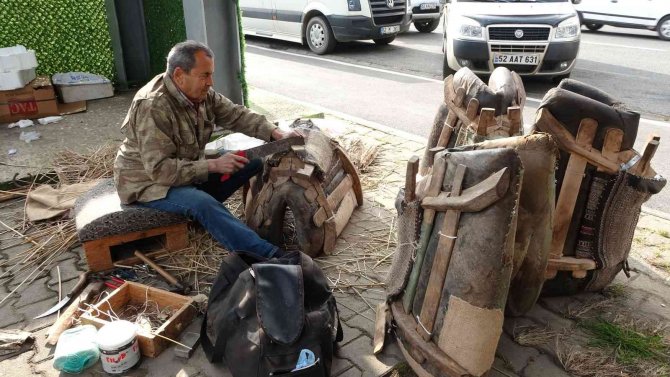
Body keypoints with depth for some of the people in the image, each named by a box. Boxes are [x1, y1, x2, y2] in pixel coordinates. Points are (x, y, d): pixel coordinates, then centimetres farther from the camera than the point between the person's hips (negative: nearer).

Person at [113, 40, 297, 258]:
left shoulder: (202, 93, -5)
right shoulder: (153, 107, -28)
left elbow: (237, 115, 0)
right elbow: (159, 169, -31)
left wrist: (276, 133, -15)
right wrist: (213, 165, -30)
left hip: (190, 173, 8)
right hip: (149, 183, -8)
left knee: (257, 160, -4)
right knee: (203, 204, -38)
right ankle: (270, 256, -43)